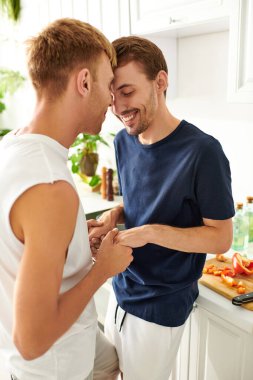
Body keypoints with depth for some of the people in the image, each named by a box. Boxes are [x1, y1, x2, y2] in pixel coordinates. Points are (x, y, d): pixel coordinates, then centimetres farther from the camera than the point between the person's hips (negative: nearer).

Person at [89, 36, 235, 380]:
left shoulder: (202, 151, -23)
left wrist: (151, 232, -28)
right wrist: (114, 216, -9)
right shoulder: (123, 141, -1)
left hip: (161, 308, -6)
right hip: (122, 290, 7)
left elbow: (221, 238, -17)